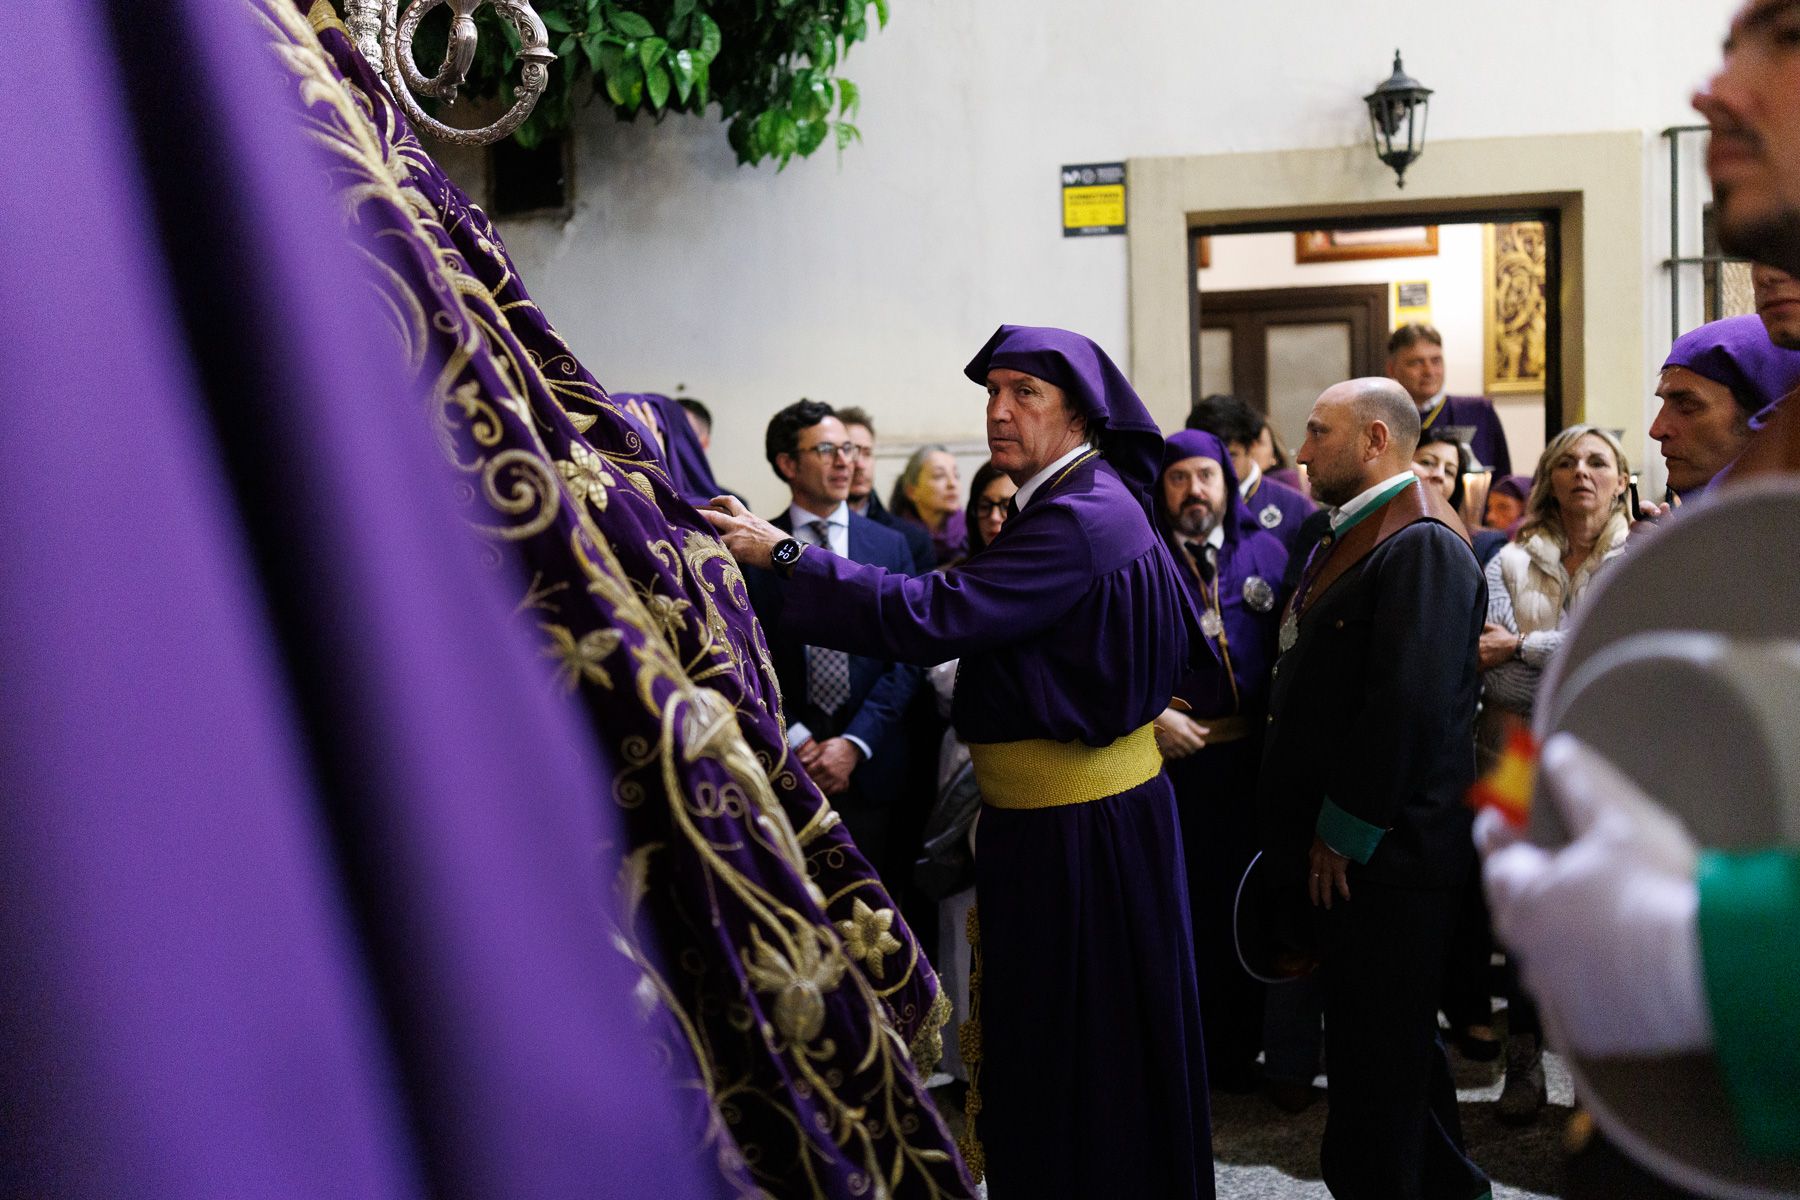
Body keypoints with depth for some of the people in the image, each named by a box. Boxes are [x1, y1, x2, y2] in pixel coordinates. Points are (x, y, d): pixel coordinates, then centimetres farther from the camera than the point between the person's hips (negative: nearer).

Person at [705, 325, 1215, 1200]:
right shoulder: (1084, 504, 10)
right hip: (1048, 809, 10)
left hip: (1078, 823, -10)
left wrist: (782, 555, -26)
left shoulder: (1082, 521, -21)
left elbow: (931, 616, -28)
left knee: (1080, 1042, 4)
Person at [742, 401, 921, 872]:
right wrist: (796, 741, -11)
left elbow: (907, 657, 1)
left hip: (870, 766, 2)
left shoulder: (890, 545, 6)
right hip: (783, 767, -1)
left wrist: (854, 744, -9)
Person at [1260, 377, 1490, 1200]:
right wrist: (1309, 830, 16)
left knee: (1375, 1052, 1)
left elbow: (1407, 703, -25)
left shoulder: (1421, 545, -17)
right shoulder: (1352, 538, 17)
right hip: (1339, 847, 10)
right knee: (1394, 1040, 21)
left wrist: (1343, 833, -19)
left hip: (1383, 854, -10)